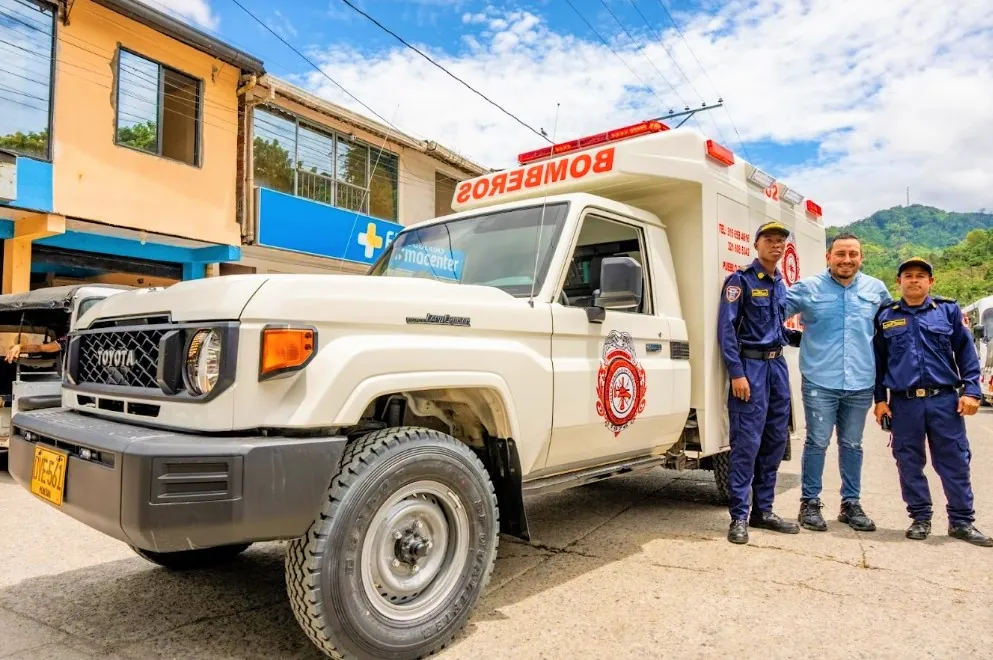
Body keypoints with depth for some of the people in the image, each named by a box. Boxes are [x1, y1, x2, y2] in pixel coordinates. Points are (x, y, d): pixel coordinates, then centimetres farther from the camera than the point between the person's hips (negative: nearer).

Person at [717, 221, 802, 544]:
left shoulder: (780, 285, 16)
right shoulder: (740, 280, -5)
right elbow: (726, 328, -12)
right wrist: (736, 373, -18)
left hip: (777, 365, 7)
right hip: (750, 365, -7)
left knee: (776, 441, 9)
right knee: (747, 443, -9)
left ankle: (763, 511, 20)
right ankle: (739, 517, 0)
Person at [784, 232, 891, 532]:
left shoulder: (877, 289, 8)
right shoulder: (808, 288, -2)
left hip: (861, 383, 3)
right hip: (820, 381, -3)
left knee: (852, 445, 14)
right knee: (817, 443, 2)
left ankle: (851, 504, 26)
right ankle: (810, 503, 14)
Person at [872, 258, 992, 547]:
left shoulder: (948, 310, 6)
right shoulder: (885, 316, 7)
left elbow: (966, 352, 6)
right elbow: (878, 361, 9)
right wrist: (880, 399, 5)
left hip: (944, 400, 0)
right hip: (903, 402, 1)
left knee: (955, 461, 4)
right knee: (909, 463, 7)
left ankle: (962, 521, 17)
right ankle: (920, 518, 20)